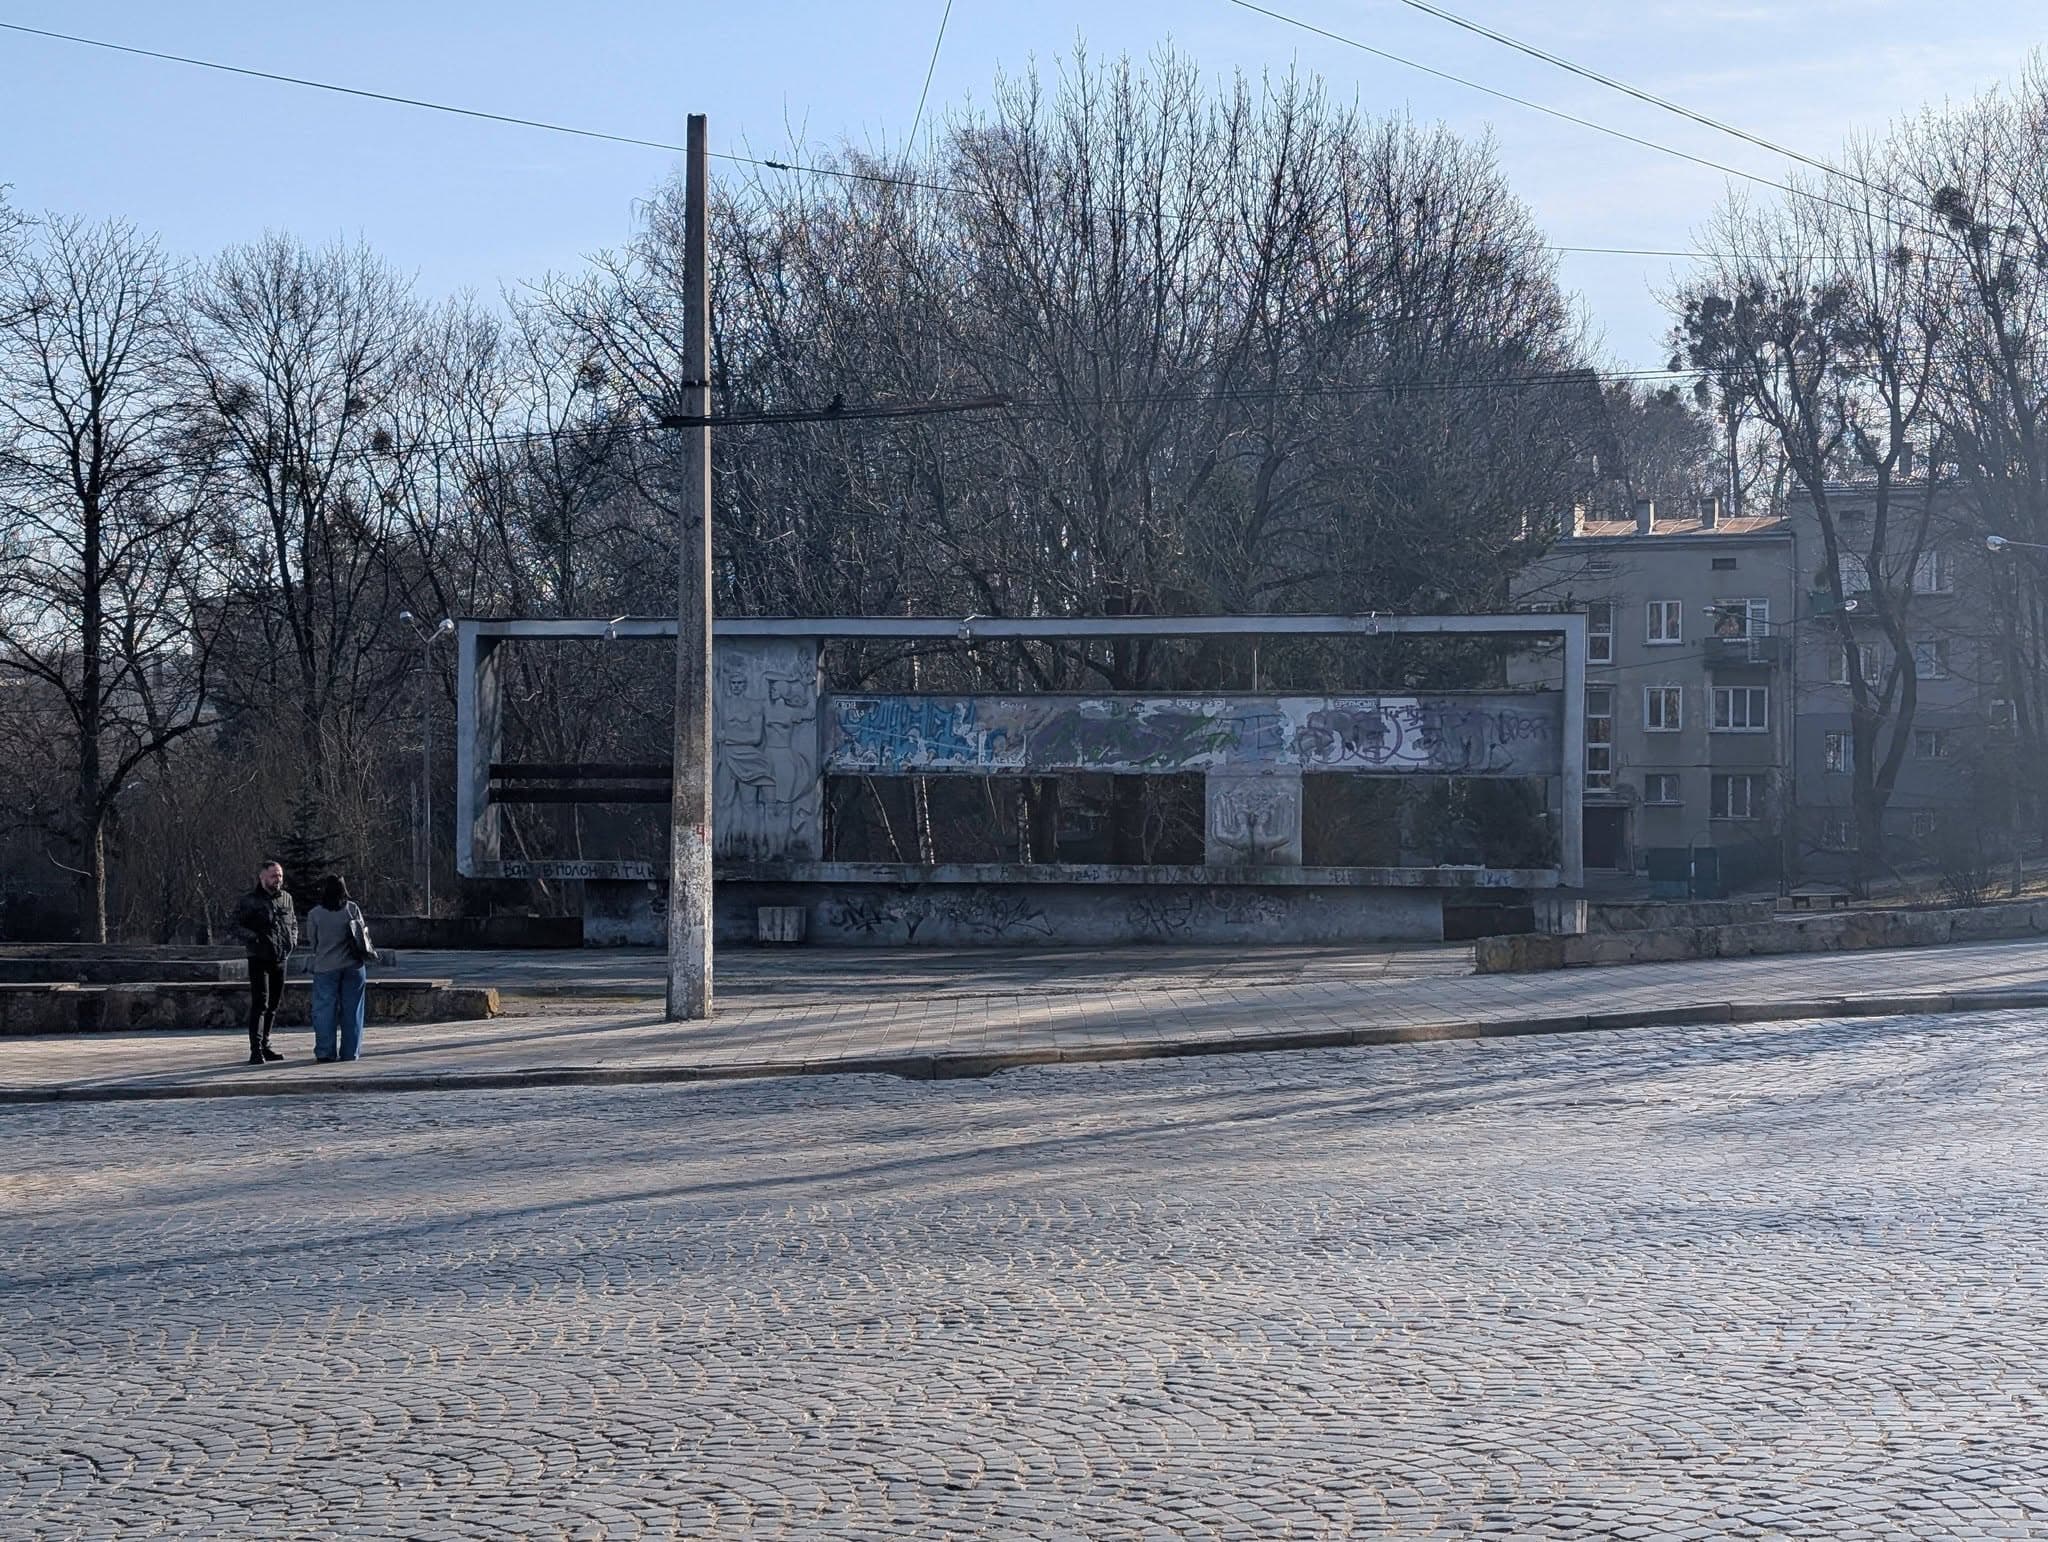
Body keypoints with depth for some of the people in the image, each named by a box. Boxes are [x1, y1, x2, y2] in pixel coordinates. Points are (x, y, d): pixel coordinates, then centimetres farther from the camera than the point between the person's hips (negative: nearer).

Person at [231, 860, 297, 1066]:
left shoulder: (286, 899, 13)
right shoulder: (248, 901, -6)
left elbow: (293, 923, 24)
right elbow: (237, 925, -11)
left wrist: (292, 940, 7)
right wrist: (255, 939, -22)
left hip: (280, 960, 6)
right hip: (259, 959, -6)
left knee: (273, 1005, 13)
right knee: (260, 1004, -13)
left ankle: (264, 1046, 24)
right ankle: (256, 1051, -16)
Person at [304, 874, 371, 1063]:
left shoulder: (314, 914, -6)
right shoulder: (352, 909, -4)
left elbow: (312, 942, 2)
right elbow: (364, 934, 2)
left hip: (326, 967, -1)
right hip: (353, 966, 1)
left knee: (325, 1011, 6)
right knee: (351, 1010, 7)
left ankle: (325, 1052, 4)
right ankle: (350, 1052, 9)